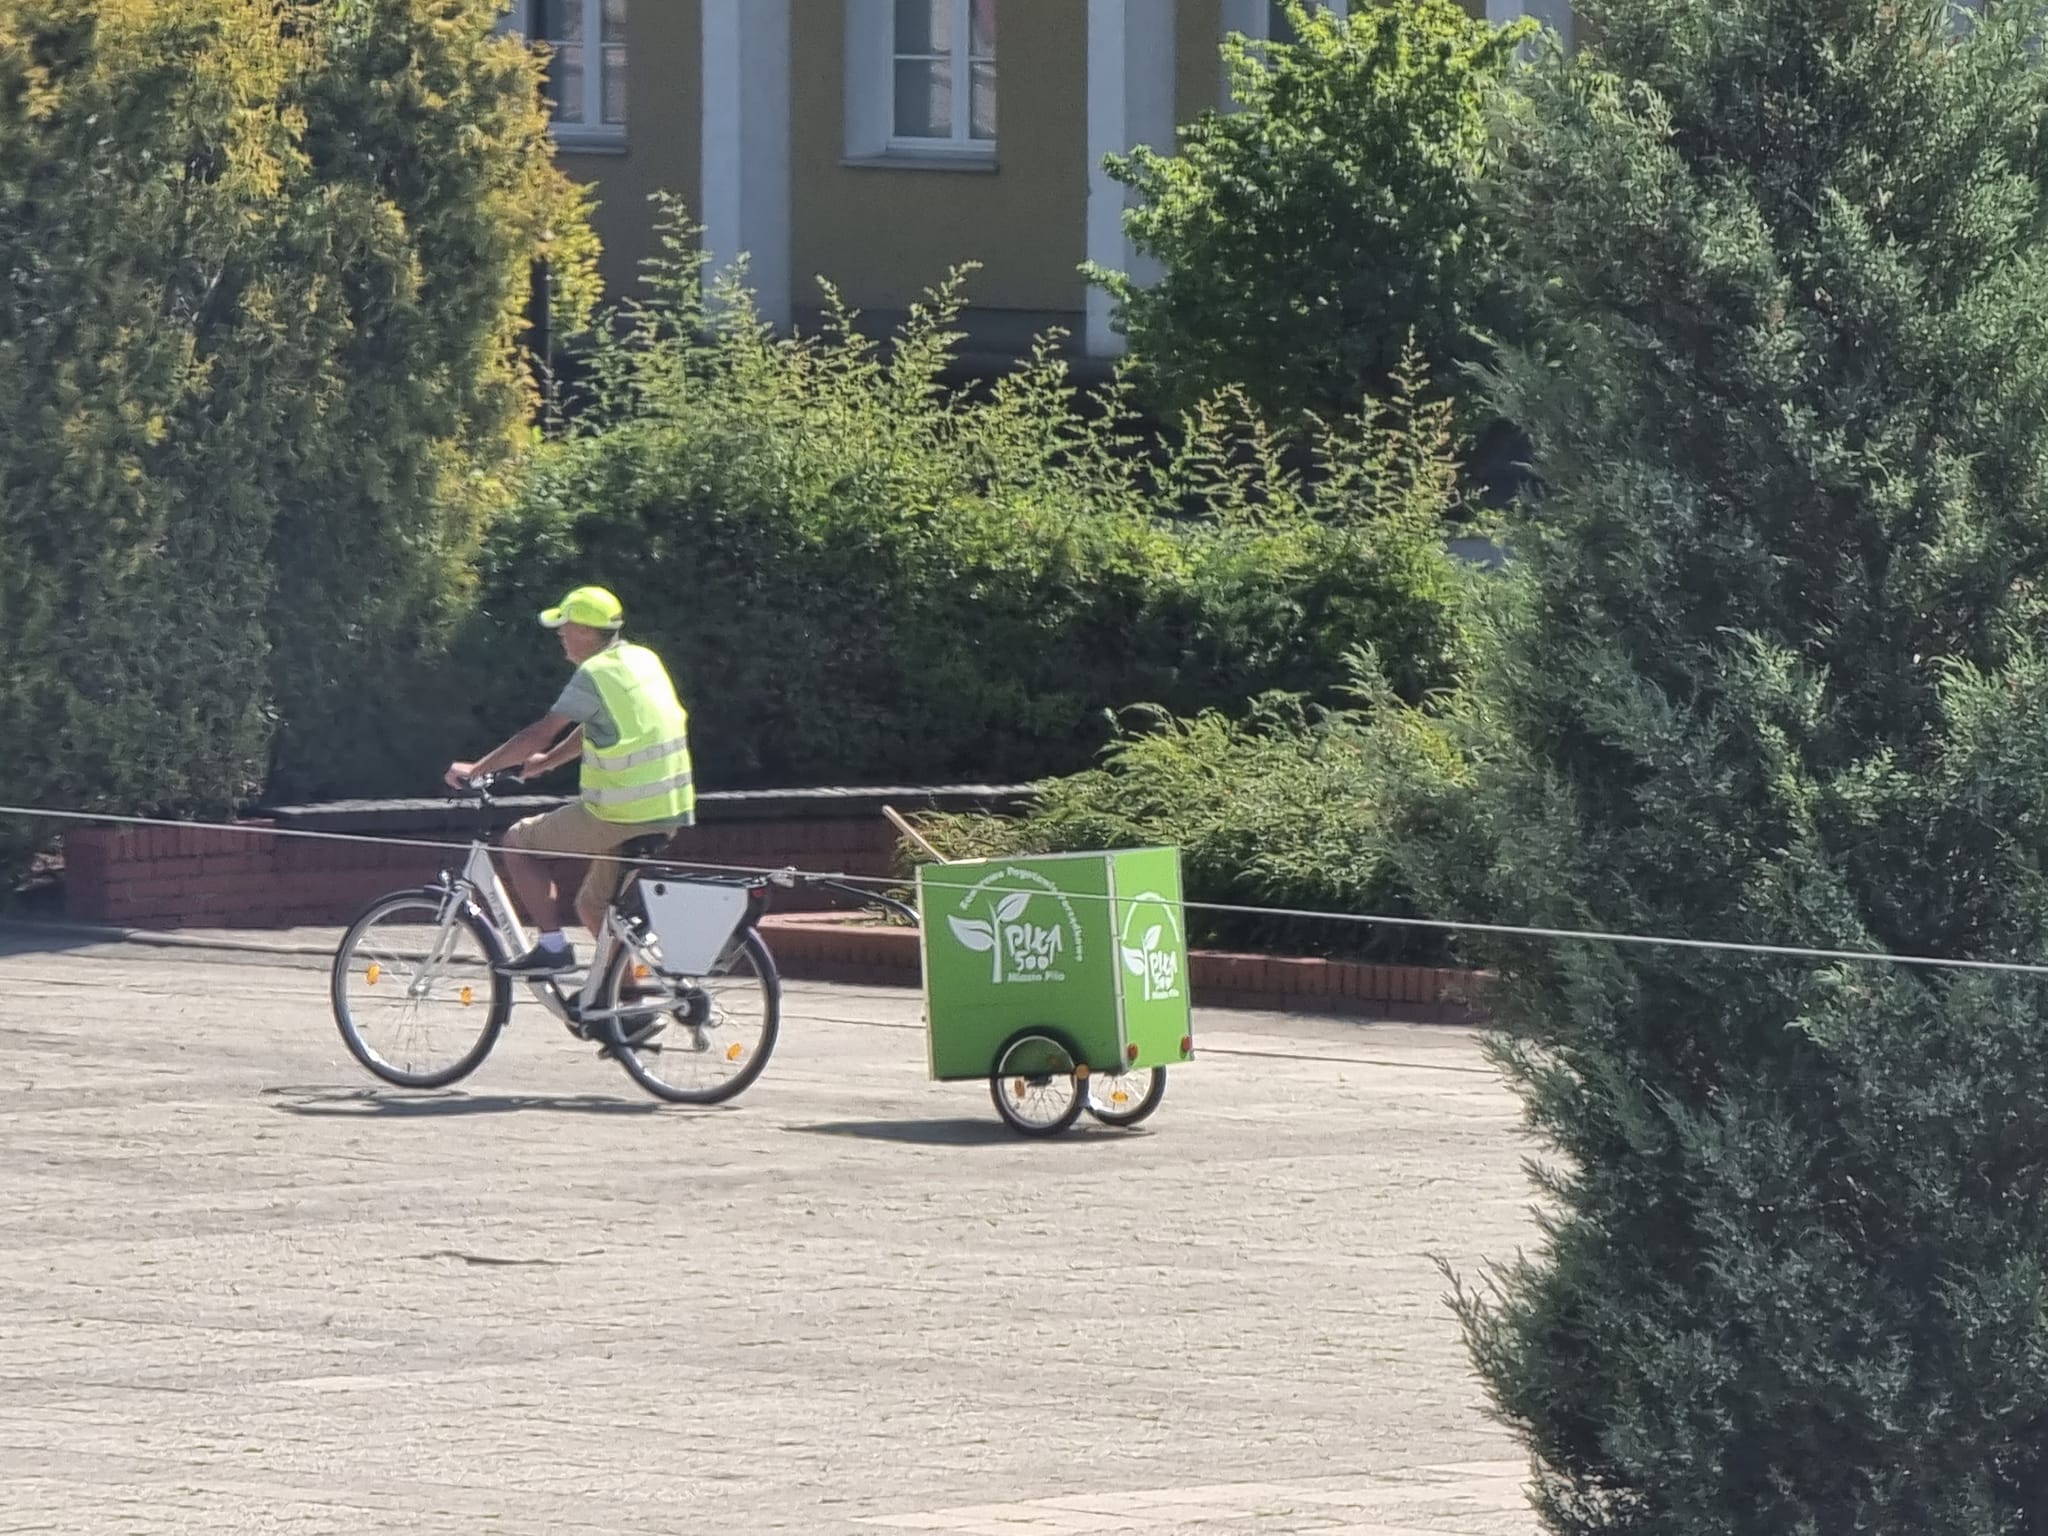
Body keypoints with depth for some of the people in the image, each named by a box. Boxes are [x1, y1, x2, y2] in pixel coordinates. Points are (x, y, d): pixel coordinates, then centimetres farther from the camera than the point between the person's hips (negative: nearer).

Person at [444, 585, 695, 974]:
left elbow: (541, 733, -15)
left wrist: (475, 769, -9)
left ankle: (553, 946, 0)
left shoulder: (596, 674, -13)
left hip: (620, 816, -8)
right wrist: (547, 761, 30)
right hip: (668, 812, 8)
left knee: (518, 842, 5)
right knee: (593, 905, 22)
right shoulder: (643, 660, 12)